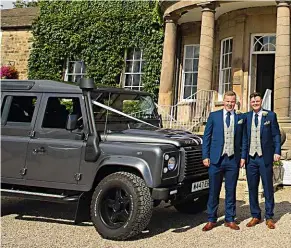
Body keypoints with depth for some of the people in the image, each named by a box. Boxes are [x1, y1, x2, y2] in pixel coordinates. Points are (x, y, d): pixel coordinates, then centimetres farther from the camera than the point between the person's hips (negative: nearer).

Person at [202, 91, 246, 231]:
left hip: (233, 160, 1)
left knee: (231, 191, 8)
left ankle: (230, 220, 19)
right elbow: (206, 137, 4)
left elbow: (243, 139, 10)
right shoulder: (214, 116, 5)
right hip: (216, 159, -1)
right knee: (213, 191, 4)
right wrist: (205, 156, -2)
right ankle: (211, 220, 14)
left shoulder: (240, 118, 8)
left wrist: (243, 157, 2)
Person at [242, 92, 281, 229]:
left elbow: (276, 135, 1)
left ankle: (269, 217, 16)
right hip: (251, 157, 3)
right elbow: (244, 137, 10)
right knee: (252, 188, 8)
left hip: (265, 157, -3)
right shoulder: (246, 117, 8)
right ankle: (255, 216, 20)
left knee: (268, 188, 5)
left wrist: (277, 152, -9)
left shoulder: (270, 115, 1)